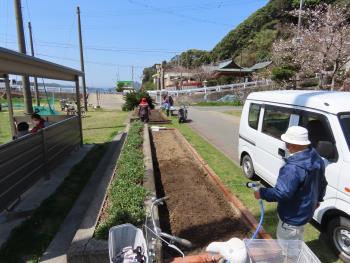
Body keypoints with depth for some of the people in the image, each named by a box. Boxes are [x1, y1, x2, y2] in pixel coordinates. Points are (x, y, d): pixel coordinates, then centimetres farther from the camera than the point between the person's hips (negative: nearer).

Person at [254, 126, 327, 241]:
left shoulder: (293, 168, -36)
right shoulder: (316, 159, -3)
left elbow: (282, 193, -36)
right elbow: (322, 183, 11)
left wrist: (262, 193, -22)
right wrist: (318, 199, 26)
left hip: (293, 216, -9)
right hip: (306, 210, 9)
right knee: (297, 239, 31)